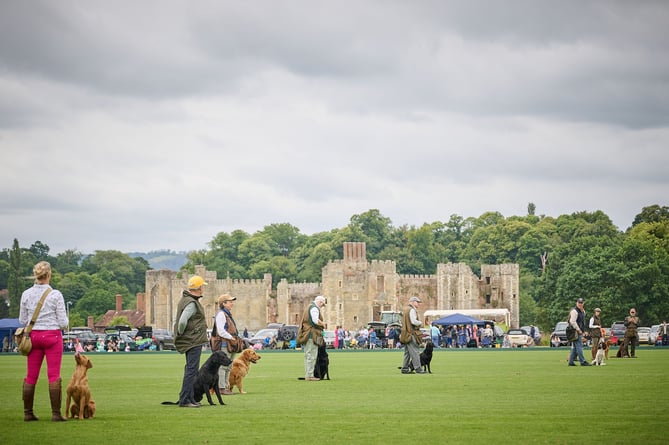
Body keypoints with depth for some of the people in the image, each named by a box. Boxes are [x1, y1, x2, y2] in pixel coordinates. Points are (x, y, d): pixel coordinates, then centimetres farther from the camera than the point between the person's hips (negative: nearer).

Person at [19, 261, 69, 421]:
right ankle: (56, 413, -3)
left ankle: (28, 413, 11)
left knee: (31, 376, 9)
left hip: (34, 336, 4)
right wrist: (65, 324, 14)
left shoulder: (26, 294, 0)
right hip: (52, 336, -4)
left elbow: (22, 320, 6)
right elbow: (63, 322, -8)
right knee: (54, 375, -1)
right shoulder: (55, 295, -10)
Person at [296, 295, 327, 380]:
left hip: (306, 334, 11)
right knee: (311, 355, -9)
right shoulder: (314, 308, -10)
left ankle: (307, 375, 17)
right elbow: (315, 320, -22)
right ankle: (309, 376, -11)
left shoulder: (309, 307, 23)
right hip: (312, 335, -11)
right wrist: (323, 324, -5)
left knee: (307, 356, 13)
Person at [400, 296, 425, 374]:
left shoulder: (407, 311, 21)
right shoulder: (412, 310, -11)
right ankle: (418, 369, -10)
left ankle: (405, 369, 11)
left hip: (407, 335, 10)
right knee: (415, 352, -9)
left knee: (407, 353, 11)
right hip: (412, 334, -10)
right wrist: (420, 323, -4)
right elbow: (414, 321, -21)